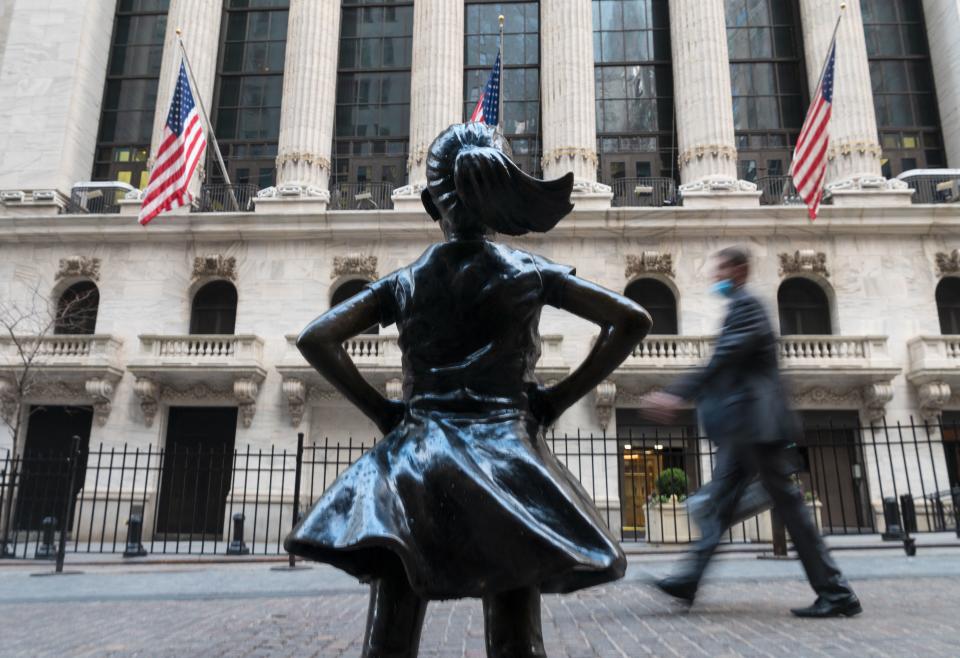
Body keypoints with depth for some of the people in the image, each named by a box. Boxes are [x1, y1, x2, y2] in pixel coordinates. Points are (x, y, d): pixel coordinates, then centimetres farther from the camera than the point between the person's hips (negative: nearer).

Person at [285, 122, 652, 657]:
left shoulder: (405, 281, 7)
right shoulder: (530, 273, 4)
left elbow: (315, 338, 3)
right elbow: (633, 321, -1)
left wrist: (381, 409, 5)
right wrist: (556, 400, 1)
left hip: (412, 463, 2)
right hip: (506, 458, -1)